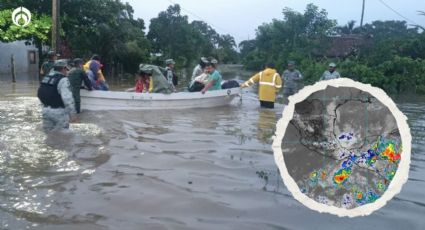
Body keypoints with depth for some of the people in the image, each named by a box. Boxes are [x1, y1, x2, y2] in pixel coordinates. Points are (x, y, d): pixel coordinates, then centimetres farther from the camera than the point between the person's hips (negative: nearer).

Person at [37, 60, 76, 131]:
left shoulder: (45, 78, 11)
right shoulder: (63, 80, -15)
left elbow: (39, 94, 17)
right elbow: (68, 98, -23)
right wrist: (72, 113, -20)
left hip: (46, 110, 8)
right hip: (59, 112, -8)